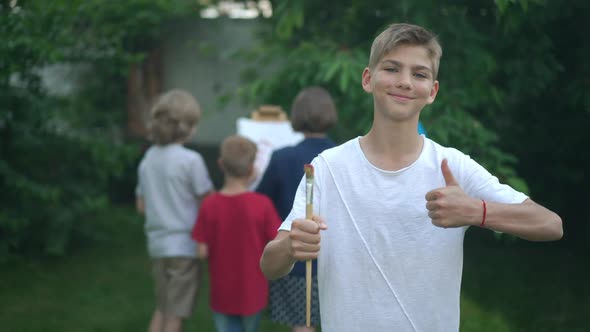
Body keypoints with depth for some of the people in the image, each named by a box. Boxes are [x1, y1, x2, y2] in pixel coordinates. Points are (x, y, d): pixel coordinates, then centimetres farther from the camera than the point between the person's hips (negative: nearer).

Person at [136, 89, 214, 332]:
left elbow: (142, 206, 11)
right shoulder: (191, 160, -16)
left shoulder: (148, 158, 3)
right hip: (184, 244, -6)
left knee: (162, 307, 21)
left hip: (157, 243, 6)